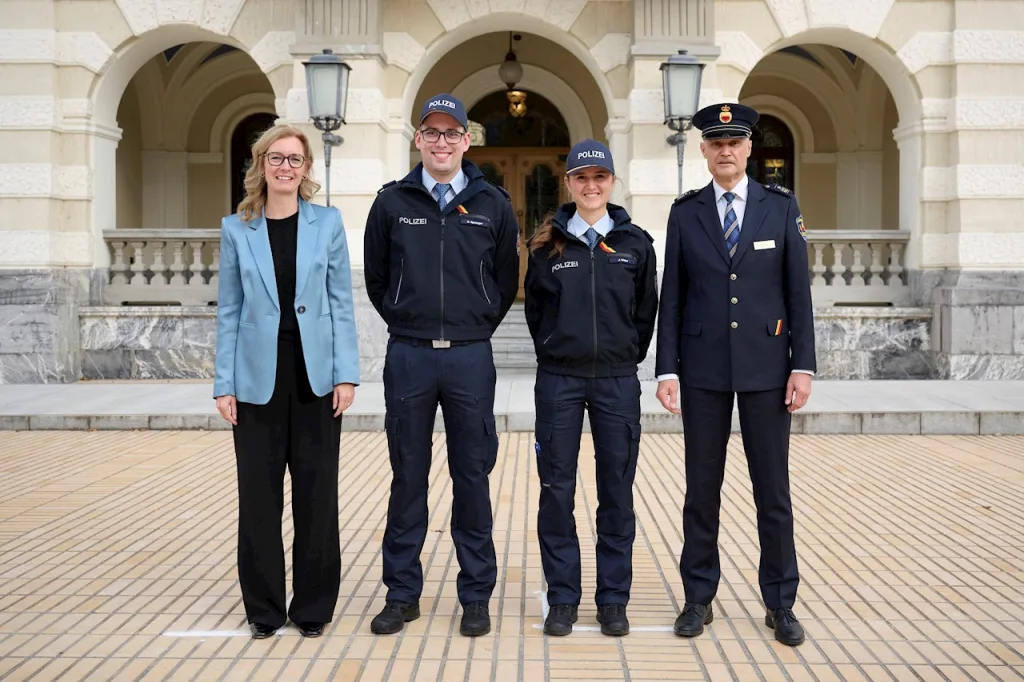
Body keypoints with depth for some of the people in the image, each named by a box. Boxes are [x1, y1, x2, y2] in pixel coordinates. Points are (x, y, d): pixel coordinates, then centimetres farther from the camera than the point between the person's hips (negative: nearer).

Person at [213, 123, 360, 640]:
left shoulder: (327, 223, 3)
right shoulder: (236, 229, 4)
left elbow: (341, 302, 2)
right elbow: (229, 311, 4)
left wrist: (346, 373, -5)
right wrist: (224, 383, -1)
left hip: (314, 375, 0)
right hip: (259, 377, 0)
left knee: (316, 491, 6)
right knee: (259, 493, 5)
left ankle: (313, 606, 19)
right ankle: (264, 606, 20)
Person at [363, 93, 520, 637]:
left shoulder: (493, 205, 4)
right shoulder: (392, 202, 4)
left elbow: (506, 282, 13)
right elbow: (376, 278, 13)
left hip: (470, 358, 0)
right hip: (408, 357, 0)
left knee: (472, 478, 5)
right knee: (408, 478, 7)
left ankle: (476, 596, 16)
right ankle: (402, 594, 18)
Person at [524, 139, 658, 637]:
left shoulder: (635, 243, 4)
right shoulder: (548, 243, 4)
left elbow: (646, 311, 10)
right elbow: (534, 309, 11)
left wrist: (627, 355, 9)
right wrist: (556, 353, 9)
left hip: (617, 381, 0)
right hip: (559, 381, 0)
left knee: (616, 492, 4)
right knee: (556, 490, 2)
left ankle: (613, 599, 15)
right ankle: (562, 598, 13)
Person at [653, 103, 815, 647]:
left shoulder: (781, 207, 4)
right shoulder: (685, 213, 5)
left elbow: (798, 290, 2)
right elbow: (671, 297, 4)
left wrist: (803, 365, -4)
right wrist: (666, 369, -2)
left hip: (766, 366, 0)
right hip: (703, 369, 1)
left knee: (773, 489, 4)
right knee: (702, 489, 7)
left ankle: (780, 603, 15)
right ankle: (698, 598, 18)